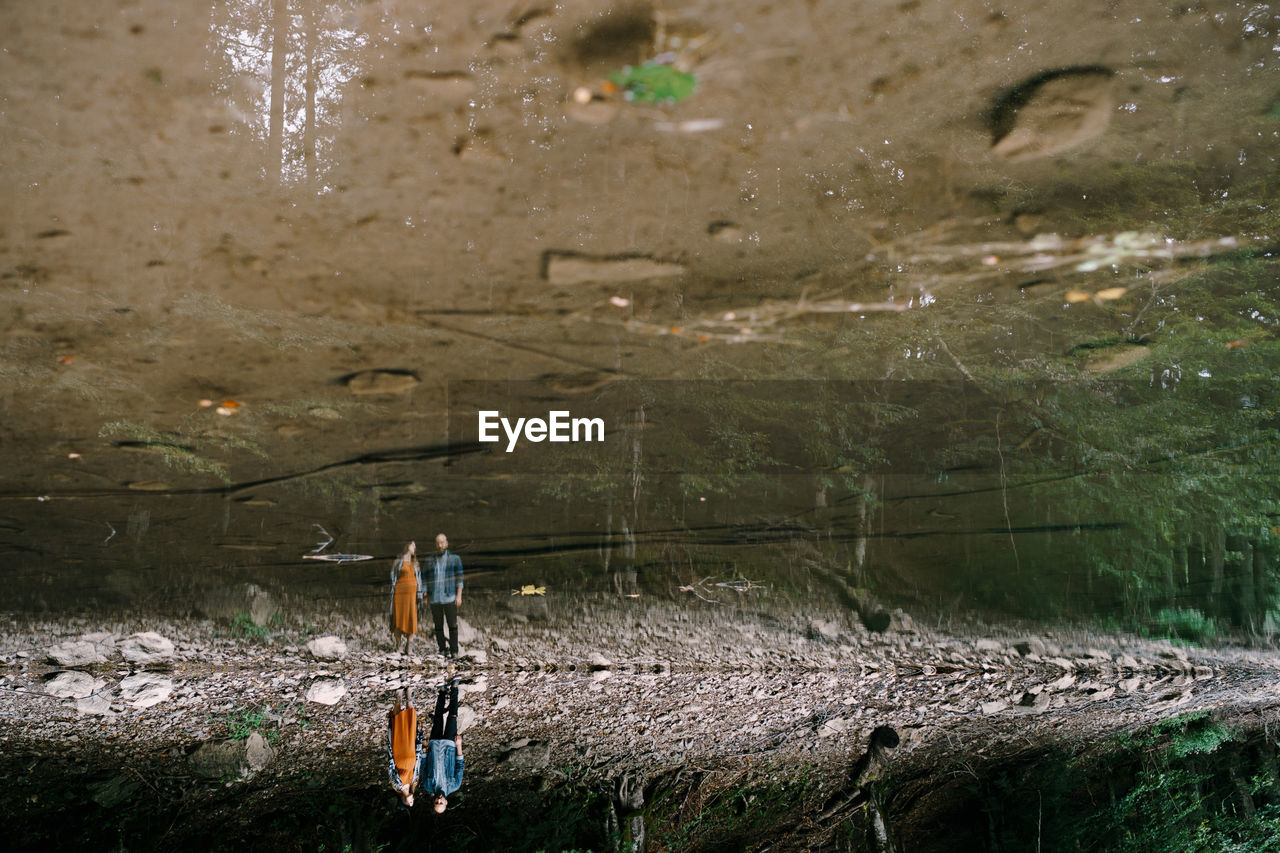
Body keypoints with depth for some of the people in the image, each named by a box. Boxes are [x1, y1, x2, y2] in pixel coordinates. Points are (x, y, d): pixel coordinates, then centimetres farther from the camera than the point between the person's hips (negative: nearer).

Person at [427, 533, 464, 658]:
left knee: (452, 625, -6)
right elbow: (430, 581, 15)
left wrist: (459, 596, -10)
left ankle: (454, 651, -4)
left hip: (450, 598, -3)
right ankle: (442, 650, 10)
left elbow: (459, 578, -2)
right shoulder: (432, 561, 13)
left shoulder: (455, 558, 3)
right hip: (435, 599, 3)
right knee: (438, 626, 3)